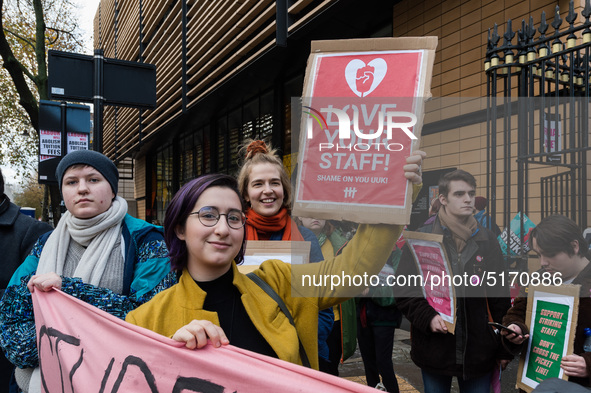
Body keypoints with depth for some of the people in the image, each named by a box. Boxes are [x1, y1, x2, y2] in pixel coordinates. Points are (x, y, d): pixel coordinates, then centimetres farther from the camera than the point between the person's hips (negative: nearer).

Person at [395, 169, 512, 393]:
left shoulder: (487, 240, 5)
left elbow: (500, 298, 7)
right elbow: (404, 289, -5)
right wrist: (427, 317, -21)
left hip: (478, 348, 2)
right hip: (434, 348, -2)